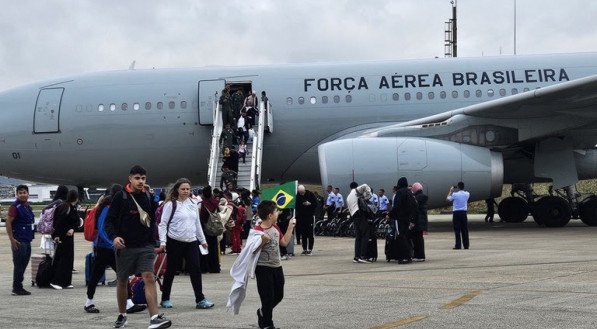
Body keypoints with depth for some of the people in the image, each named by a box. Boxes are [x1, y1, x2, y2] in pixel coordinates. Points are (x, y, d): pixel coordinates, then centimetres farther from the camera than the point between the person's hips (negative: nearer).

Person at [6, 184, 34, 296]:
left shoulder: (28, 206, 14)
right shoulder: (15, 206, -12)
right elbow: (8, 222, -16)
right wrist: (12, 239, -19)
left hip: (27, 241, 9)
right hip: (19, 241, -9)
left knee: (23, 264, 12)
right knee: (18, 265, -5)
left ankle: (18, 287, 19)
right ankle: (17, 288, 1)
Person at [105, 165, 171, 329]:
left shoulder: (148, 197, 7)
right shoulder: (120, 197, -4)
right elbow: (110, 220, -5)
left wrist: (153, 240, 13)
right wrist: (114, 236, -21)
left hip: (145, 246, 2)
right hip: (125, 246, -2)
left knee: (149, 278, -13)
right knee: (122, 281, 10)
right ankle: (122, 315, 29)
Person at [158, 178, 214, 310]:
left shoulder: (193, 204, 12)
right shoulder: (170, 204, -5)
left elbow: (197, 223, 21)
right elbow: (163, 224, -7)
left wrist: (202, 240, 22)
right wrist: (162, 241, -15)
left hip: (192, 242, 5)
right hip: (175, 242, -4)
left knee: (195, 269, -2)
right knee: (171, 271, 5)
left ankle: (200, 299, 1)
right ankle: (165, 299, 18)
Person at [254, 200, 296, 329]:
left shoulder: (275, 227, 7)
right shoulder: (258, 231, -18)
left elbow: (284, 242, 16)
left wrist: (290, 227, 14)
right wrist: (263, 241, -33)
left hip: (277, 266, 8)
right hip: (263, 268, -8)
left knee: (279, 295, 17)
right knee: (268, 297, 1)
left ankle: (263, 313, 40)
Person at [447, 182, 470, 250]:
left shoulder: (455, 194, -10)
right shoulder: (467, 194, 0)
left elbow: (447, 199, 5)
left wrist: (451, 191, 15)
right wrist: (458, 191, 24)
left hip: (456, 213, -3)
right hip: (464, 212, 3)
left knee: (457, 230, -1)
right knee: (465, 229, 8)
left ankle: (458, 245, -3)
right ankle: (466, 245, 10)